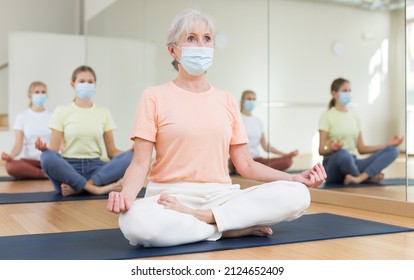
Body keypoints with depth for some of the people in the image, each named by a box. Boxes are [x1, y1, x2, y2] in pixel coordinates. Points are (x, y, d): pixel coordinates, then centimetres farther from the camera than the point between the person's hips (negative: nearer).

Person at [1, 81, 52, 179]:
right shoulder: (22, 117, 6)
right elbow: (18, 145, -2)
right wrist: (10, 156, -23)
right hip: (29, 160, 0)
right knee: (10, 166, -35)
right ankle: (48, 174, -24)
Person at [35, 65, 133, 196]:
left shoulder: (104, 112, 11)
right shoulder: (62, 111, 5)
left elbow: (112, 151, 8)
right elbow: (53, 151, -1)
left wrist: (133, 152, -13)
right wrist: (45, 148, -25)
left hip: (95, 167, 2)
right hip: (69, 167, -2)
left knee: (131, 156, -26)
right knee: (47, 157, -35)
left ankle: (77, 187, -30)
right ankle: (96, 188, -34)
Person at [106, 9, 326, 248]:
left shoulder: (226, 100, 13)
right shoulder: (155, 97, 2)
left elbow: (246, 165, 11)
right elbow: (140, 163, -5)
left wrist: (296, 178, -1)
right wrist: (126, 195, -27)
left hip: (220, 197, 3)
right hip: (171, 197, -3)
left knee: (297, 195, -19)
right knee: (135, 222, -39)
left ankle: (199, 218, -18)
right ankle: (235, 228, -18)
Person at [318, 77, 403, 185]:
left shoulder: (354, 116, 15)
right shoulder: (327, 116, -2)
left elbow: (361, 148, 14)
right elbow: (321, 150, -9)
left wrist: (387, 145, 4)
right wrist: (331, 149, -32)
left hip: (352, 162, 6)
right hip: (334, 163, -6)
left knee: (392, 150, -14)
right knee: (342, 153, -43)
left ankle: (359, 178, -35)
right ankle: (368, 177, -13)